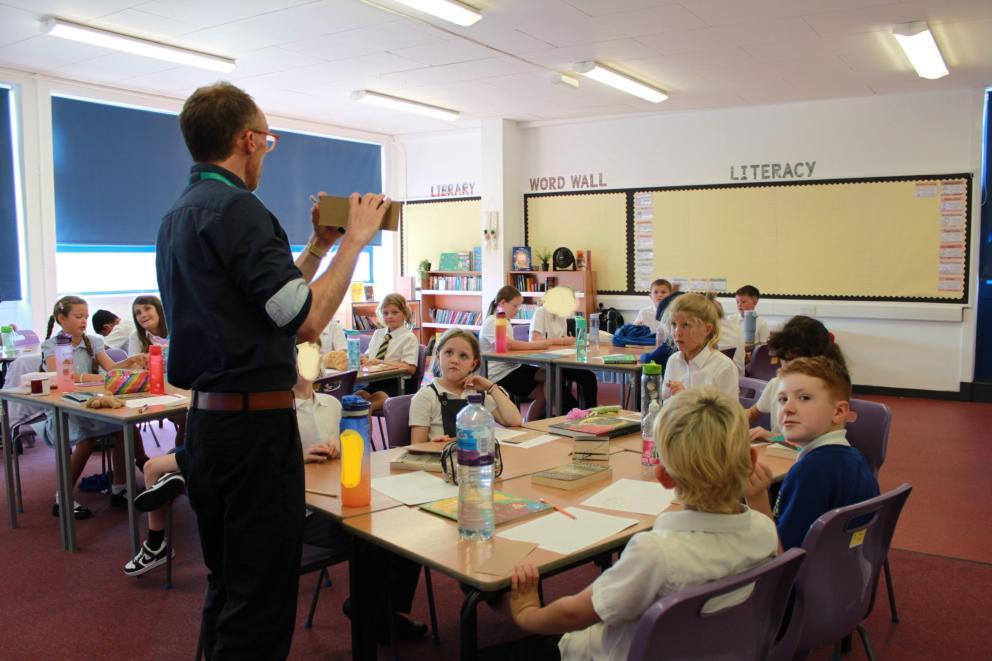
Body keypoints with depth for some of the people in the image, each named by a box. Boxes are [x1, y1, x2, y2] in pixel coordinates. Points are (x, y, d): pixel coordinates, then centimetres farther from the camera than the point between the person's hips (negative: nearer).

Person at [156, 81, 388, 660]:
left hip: (207, 417, 10)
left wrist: (318, 247, 20)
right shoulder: (236, 208, -15)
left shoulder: (179, 216, 15)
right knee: (262, 593, 0)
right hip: (255, 422, -10)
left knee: (228, 583, 21)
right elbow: (305, 319, -20)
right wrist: (354, 241, -10)